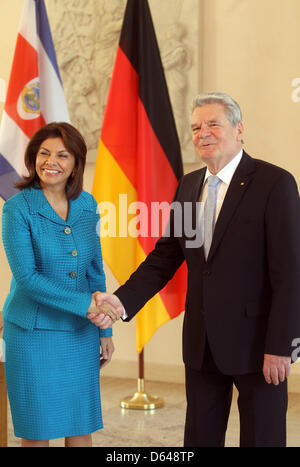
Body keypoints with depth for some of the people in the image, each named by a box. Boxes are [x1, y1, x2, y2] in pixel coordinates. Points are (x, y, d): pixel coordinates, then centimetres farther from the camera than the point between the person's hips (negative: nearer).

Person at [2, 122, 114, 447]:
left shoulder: (87, 205, 4)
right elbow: (26, 276, -16)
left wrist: (105, 329, 11)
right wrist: (84, 303, -21)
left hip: (79, 334, 4)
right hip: (33, 332, -4)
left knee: (82, 427, 10)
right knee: (36, 431, 5)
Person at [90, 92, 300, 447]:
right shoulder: (189, 186, 9)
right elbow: (165, 255, 8)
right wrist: (123, 301, -7)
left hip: (256, 340, -6)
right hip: (201, 342, 6)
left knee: (262, 438, 6)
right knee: (200, 437, 14)